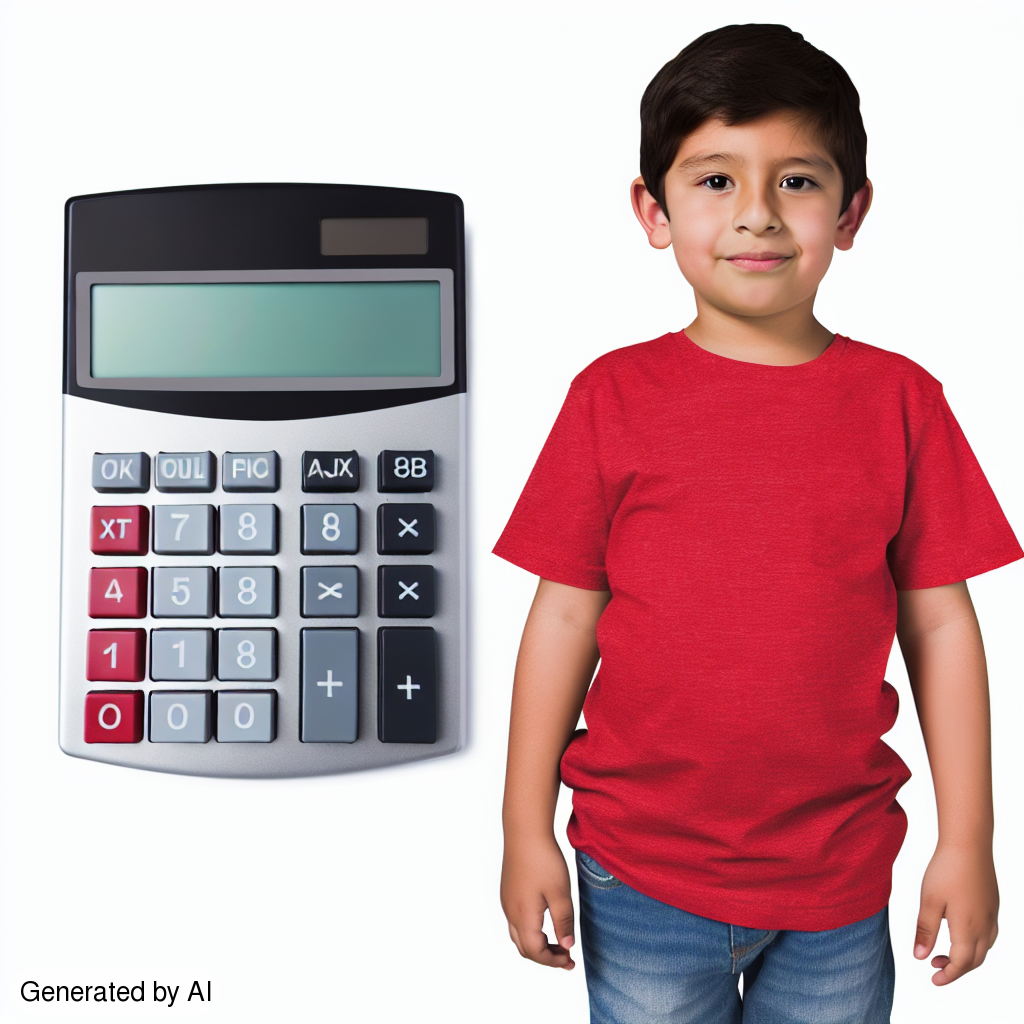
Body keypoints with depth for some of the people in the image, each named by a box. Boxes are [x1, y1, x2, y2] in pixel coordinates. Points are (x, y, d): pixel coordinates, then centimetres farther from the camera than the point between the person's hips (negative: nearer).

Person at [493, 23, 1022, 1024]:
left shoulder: (899, 398, -2)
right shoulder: (614, 396, -5)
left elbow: (940, 623, 1)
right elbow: (565, 615, -4)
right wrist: (527, 830, -1)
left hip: (840, 873, 1)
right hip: (642, 877, -1)